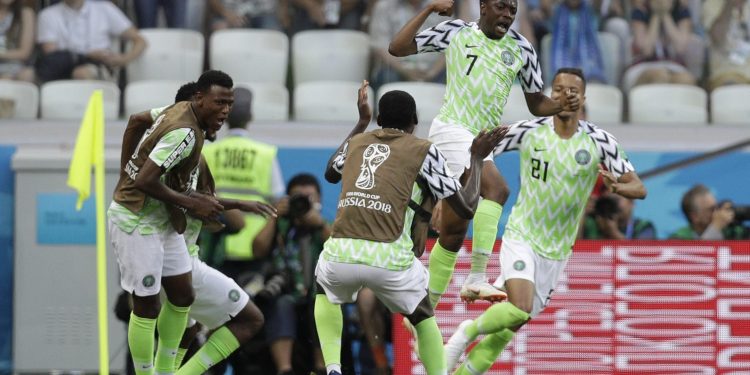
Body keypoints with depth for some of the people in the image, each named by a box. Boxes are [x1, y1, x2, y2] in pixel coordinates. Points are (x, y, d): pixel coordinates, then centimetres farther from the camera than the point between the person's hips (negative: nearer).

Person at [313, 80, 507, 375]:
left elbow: (331, 173, 46)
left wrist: (361, 123, 55)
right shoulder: (423, 150, 10)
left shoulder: (357, 142, 22)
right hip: (390, 259, -2)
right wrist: (477, 159, 27)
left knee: (326, 291, 38)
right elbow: (466, 207, 13)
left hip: (340, 253, 2)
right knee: (422, 316, 29)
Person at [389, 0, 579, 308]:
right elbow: (397, 48, 0)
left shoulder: (520, 49, 11)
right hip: (452, 129, -6)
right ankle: (477, 278, -33)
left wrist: (561, 106, -5)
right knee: (496, 188, -30)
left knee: (453, 231, 10)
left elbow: (536, 104, 16)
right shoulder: (456, 33, 2)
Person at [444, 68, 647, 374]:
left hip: (556, 252, 2)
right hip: (521, 236, -2)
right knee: (519, 309, -26)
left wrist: (616, 187, -30)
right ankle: (467, 332, 1)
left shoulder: (599, 142, -7)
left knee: (505, 332, 5)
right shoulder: (529, 131, -9)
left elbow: (639, 188, -7)